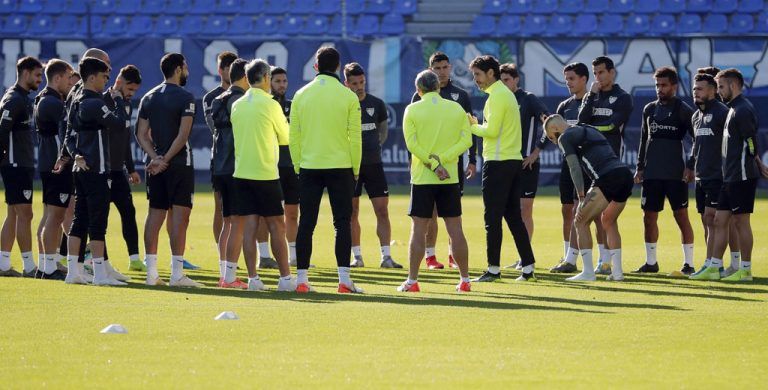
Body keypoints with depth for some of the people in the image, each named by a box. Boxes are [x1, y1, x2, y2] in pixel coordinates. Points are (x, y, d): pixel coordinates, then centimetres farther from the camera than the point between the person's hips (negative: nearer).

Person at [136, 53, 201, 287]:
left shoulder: (149, 98, 11)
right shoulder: (185, 98, -8)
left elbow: (141, 134, 5)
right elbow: (183, 135, -16)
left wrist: (156, 158, -5)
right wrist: (166, 159, -13)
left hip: (156, 165, 6)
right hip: (180, 163, -6)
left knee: (155, 215, 8)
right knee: (180, 215, -5)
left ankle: (151, 272, 6)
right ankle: (177, 273, -9)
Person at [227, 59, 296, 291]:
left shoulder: (237, 105, 6)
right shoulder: (270, 105, -9)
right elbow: (286, 137, 2)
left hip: (241, 173, 5)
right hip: (266, 174, -5)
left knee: (249, 226, 3)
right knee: (276, 226, 0)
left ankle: (253, 278, 0)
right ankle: (285, 279, 0)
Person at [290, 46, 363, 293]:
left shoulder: (301, 95, 3)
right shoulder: (348, 97, -4)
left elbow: (293, 136, 4)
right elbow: (355, 137, -4)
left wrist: (298, 166, 13)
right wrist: (355, 169, 6)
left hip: (309, 168, 2)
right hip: (340, 168, -2)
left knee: (306, 224, 5)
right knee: (342, 223, 1)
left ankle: (301, 278, 2)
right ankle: (344, 278, -5)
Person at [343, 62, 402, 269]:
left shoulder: (377, 104, 6)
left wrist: (377, 144, 7)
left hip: (373, 163, 2)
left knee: (382, 211, -5)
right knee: (352, 212, 3)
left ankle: (386, 257, -5)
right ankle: (357, 256, 11)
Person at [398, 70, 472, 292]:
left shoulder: (412, 110, -3)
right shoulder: (456, 109, 5)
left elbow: (412, 143, -11)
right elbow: (466, 140, -3)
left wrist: (433, 164, -12)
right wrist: (441, 160, -10)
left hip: (422, 178, -2)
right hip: (450, 178, 2)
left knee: (418, 230, 1)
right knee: (455, 229, 6)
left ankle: (412, 281, 1)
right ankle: (465, 280, 8)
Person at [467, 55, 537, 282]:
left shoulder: (497, 96, -12)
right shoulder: (507, 93, 17)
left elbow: (492, 131, -19)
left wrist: (471, 127, -3)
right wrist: (477, 124, 11)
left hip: (498, 162, -10)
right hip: (513, 160, 10)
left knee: (493, 218, -4)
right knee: (513, 216, 10)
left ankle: (493, 270, -3)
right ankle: (528, 268, 8)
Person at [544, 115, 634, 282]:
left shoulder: (565, 137, 6)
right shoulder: (590, 130, 31)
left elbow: (575, 168, -4)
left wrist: (582, 198, -6)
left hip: (608, 178, -8)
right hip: (626, 174, 8)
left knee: (581, 221, 4)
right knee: (608, 221, 25)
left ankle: (588, 272, 1)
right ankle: (617, 272, 20)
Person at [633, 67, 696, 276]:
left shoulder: (683, 110, -3)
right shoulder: (650, 109, 12)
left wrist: (691, 168, -10)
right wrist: (640, 167, 12)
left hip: (676, 173, -5)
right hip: (652, 173, 5)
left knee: (681, 216, -4)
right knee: (649, 217, 6)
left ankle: (688, 263, 0)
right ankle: (651, 262, 16)